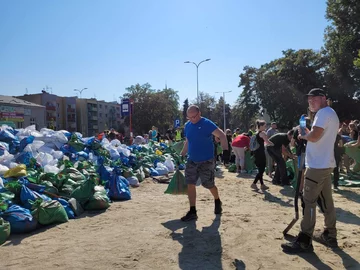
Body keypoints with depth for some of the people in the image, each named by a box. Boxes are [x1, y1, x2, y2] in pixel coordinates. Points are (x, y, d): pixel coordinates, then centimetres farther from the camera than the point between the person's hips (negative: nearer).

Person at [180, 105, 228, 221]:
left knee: (209, 185, 6)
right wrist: (181, 155, 15)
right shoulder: (187, 125, 5)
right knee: (190, 184, -1)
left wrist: (225, 150, -28)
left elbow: (222, 135, -17)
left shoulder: (206, 123, -14)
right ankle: (192, 211, 8)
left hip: (206, 161, -5)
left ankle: (217, 201, 37)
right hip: (191, 161, 5)